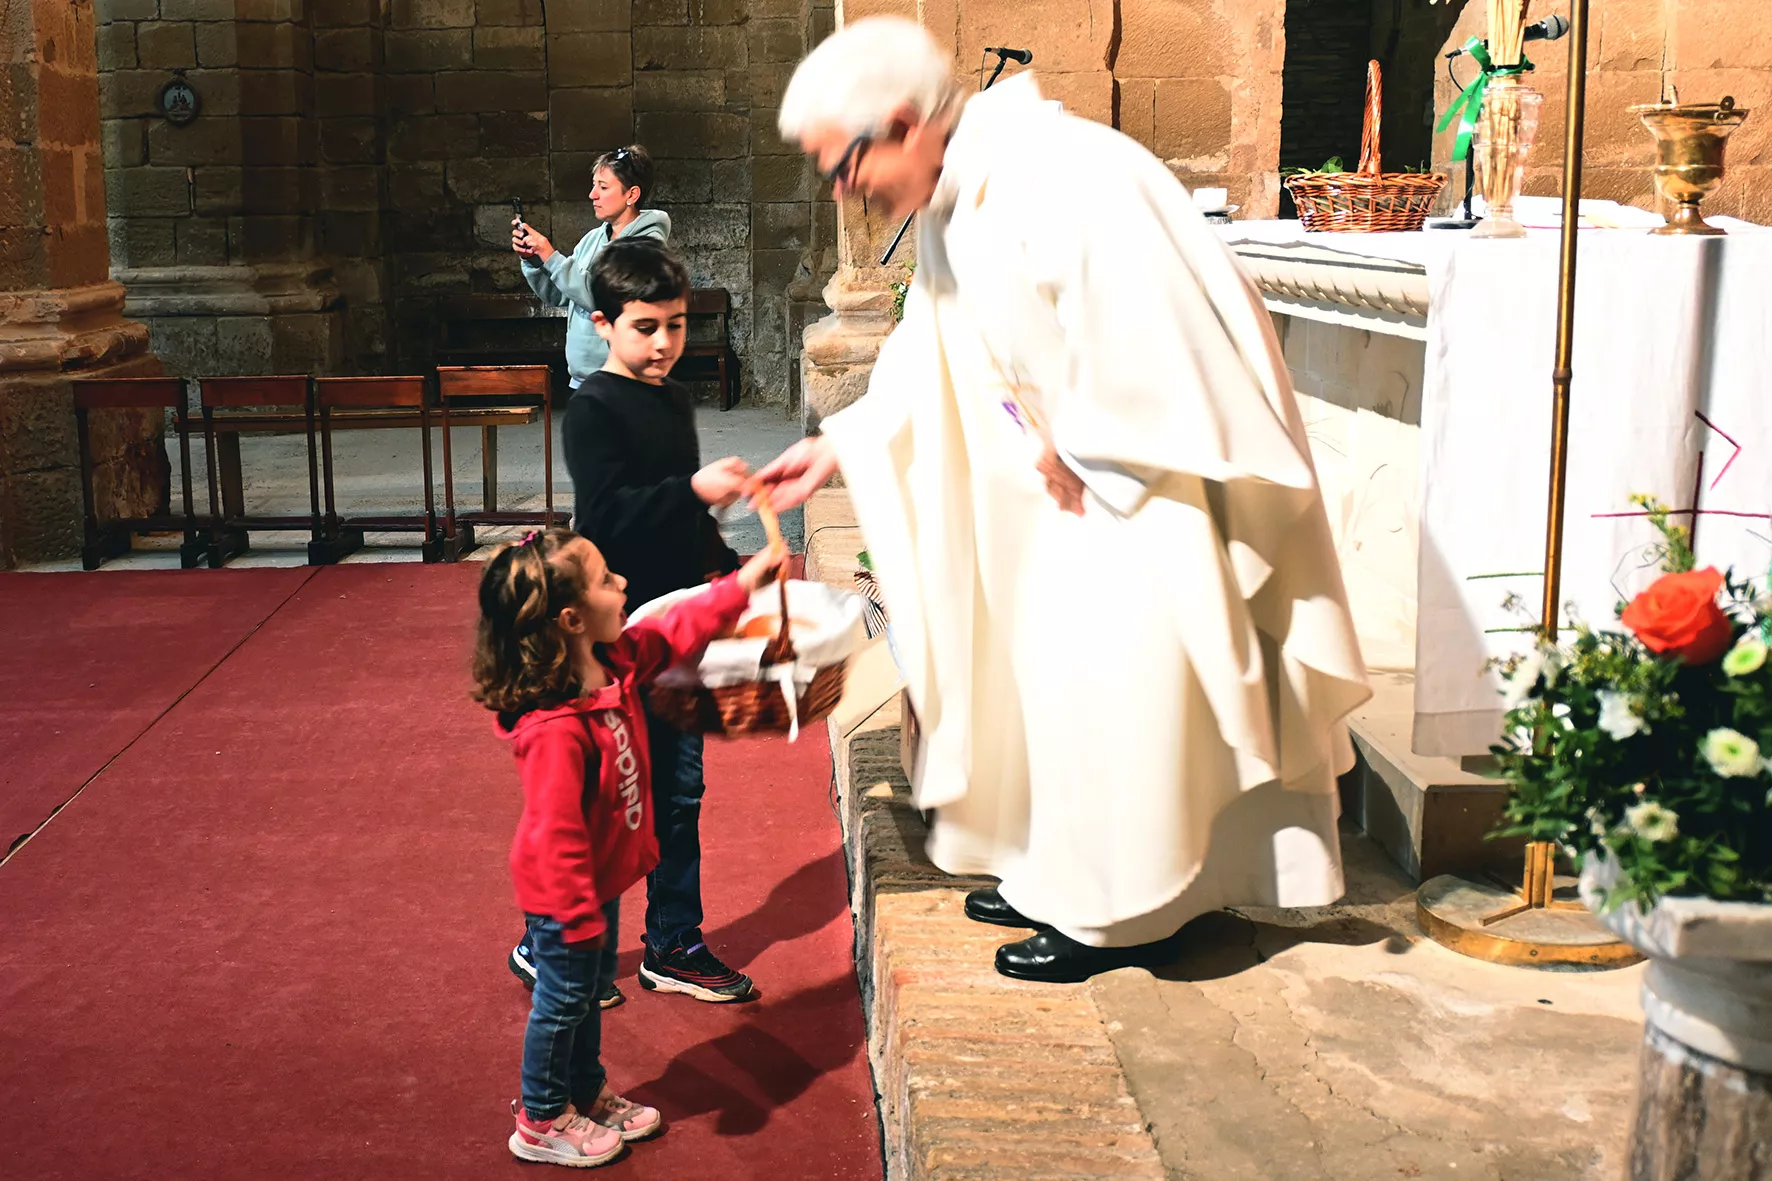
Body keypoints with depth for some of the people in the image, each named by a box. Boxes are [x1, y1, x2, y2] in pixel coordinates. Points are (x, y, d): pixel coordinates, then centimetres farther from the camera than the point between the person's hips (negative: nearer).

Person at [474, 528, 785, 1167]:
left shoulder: (614, 662, -9)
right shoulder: (554, 729, -36)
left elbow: (675, 632, 10)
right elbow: (557, 833, -30)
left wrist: (742, 583, 6)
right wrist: (580, 915, -22)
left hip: (601, 875, 9)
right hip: (564, 895, -9)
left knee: (591, 989, 25)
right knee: (563, 1000, 11)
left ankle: (587, 1095, 45)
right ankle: (539, 1122, 32)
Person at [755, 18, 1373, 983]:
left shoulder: (1055, 176, -25)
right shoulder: (951, 206, 6)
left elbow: (1136, 339, -28)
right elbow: (933, 352, 15)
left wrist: (1076, 454, -17)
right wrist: (838, 445, 10)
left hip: (1160, 458, -10)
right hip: (1089, 457, 10)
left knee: (1111, 673, -6)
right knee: (1056, 658, 13)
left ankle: (1123, 913, 9)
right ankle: (1063, 875, 27)